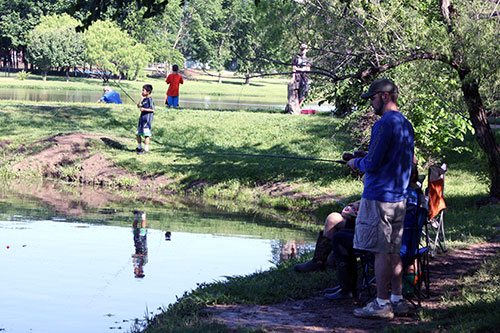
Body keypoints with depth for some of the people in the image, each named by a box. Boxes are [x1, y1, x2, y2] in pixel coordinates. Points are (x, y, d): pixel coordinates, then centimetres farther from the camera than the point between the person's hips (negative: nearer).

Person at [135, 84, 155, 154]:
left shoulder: (150, 99, -12)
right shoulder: (145, 99, 15)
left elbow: (152, 109, -17)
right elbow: (138, 106, 13)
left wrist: (144, 109, -19)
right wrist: (141, 99, 3)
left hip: (147, 119, -10)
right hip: (142, 119, 10)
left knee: (146, 135, -6)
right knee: (138, 134, 14)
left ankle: (146, 149, 0)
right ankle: (139, 147, 26)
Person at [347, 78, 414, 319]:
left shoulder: (384, 124, -15)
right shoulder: (406, 125, 13)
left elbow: (373, 163, -19)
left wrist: (356, 163, 2)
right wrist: (364, 162, 19)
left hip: (379, 197, -9)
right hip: (399, 197, 9)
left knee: (381, 252, -5)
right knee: (393, 251, 13)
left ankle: (382, 304, -2)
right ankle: (397, 300, 17)